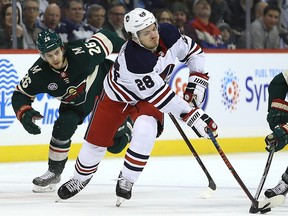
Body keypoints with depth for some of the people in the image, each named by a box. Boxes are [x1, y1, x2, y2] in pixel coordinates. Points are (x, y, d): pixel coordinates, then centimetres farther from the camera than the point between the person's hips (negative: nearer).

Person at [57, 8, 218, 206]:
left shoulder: (168, 34, -26)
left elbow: (193, 51, -4)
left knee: (145, 131, -25)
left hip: (149, 96, 3)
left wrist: (197, 81, -16)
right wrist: (192, 115, -38)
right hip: (119, 94, -3)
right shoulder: (133, 58, -41)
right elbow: (160, 96, -38)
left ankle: (126, 180, -8)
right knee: (97, 140, 5)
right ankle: (80, 178, 35)